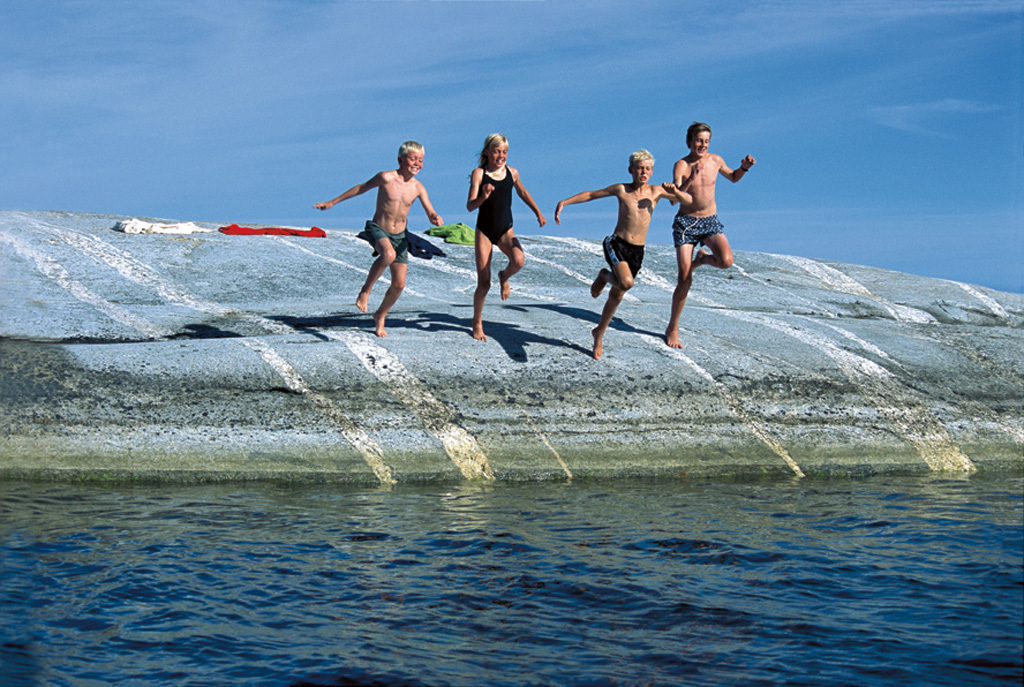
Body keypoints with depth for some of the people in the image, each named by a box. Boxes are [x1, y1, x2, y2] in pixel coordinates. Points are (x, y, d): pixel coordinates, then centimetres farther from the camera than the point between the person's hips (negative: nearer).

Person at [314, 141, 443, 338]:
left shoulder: (417, 188, -2)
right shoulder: (386, 178, -13)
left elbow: (431, 214, 2)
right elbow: (361, 188, 0)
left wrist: (437, 219, -25)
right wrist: (332, 202, 8)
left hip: (400, 236, 4)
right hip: (378, 229, -4)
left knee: (399, 284, 2)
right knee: (388, 254, -39)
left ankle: (380, 316, 29)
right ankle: (365, 290, -17)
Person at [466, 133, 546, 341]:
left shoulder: (512, 173, 2)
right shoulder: (479, 174, -9)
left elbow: (523, 193, 23)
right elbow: (470, 206, -16)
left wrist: (538, 213, 27)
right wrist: (483, 197, -35)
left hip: (505, 230, 2)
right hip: (484, 231, -2)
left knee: (518, 260, -30)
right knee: (483, 284, -3)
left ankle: (504, 277, 8)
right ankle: (477, 323, 20)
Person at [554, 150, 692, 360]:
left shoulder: (656, 191, 5)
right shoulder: (622, 190, -2)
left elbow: (689, 200, 10)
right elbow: (591, 194, 6)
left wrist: (675, 191, -11)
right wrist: (564, 202, -1)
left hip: (637, 250, 3)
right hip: (616, 244, -3)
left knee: (617, 295, 13)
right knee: (626, 283, -29)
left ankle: (599, 335, 33)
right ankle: (604, 276, 6)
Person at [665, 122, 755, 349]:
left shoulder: (715, 160, 2)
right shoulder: (681, 166, -9)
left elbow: (733, 177, 22)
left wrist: (744, 168, 1)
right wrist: (691, 178, -34)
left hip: (711, 221, 3)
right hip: (686, 222, -3)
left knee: (726, 261, -26)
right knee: (684, 280, -7)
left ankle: (702, 258, 11)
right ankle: (672, 328, 10)